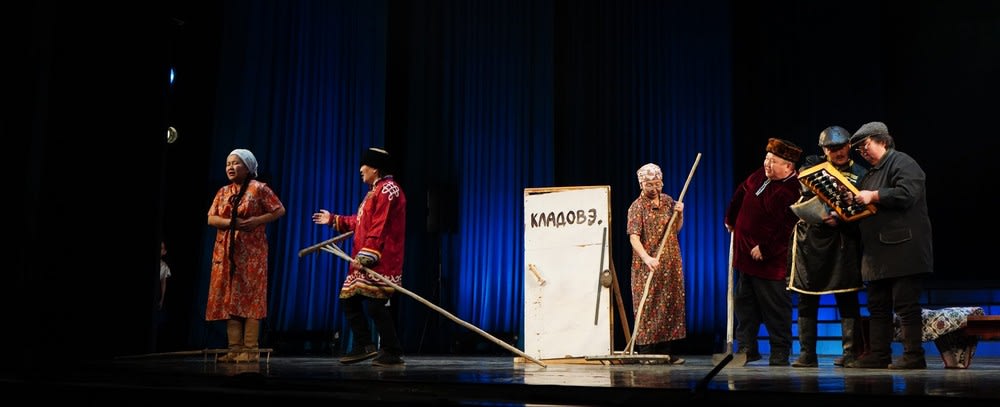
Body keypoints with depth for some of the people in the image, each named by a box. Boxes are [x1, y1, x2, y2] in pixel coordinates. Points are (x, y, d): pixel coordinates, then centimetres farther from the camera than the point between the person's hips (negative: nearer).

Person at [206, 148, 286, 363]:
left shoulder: (259, 189, -1)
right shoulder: (222, 192, 15)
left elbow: (280, 210, -3)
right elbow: (211, 218, 7)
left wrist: (257, 221, -15)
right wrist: (231, 222, -11)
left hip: (251, 252, -5)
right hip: (226, 253, 6)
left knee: (250, 298, -8)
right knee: (228, 299, 1)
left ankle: (250, 349, -7)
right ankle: (235, 348, 4)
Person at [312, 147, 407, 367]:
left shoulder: (387, 189, -12)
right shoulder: (376, 190, 22)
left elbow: (380, 227, -21)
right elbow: (361, 222, 28)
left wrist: (366, 255, -25)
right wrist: (333, 220, 34)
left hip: (380, 262, -11)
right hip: (366, 262, 11)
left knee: (375, 304, -12)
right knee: (349, 299, 11)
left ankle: (392, 352, -3)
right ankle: (364, 346, 17)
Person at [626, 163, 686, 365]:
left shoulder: (668, 201, 10)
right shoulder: (637, 207, -8)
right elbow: (634, 237, -18)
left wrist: (679, 214, -1)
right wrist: (646, 258, -33)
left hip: (670, 264, 6)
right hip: (647, 266, -6)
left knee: (669, 306, 8)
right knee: (647, 308, -5)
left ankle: (664, 352, 15)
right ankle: (646, 352, -1)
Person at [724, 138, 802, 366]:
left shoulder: (793, 192, -21)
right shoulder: (762, 176, 5)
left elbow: (784, 228, -25)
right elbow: (741, 194, 23)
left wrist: (764, 249, -20)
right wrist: (731, 219, 31)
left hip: (769, 261, -9)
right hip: (745, 254, 9)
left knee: (775, 309, 1)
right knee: (744, 303, 14)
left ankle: (780, 356, 12)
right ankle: (746, 349, 24)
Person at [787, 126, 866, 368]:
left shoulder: (859, 173, 6)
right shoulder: (813, 165, 11)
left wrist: (839, 219, -19)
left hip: (841, 241, -2)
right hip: (809, 237, 2)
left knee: (846, 297, -2)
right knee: (806, 298, 4)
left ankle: (851, 351, 5)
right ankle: (807, 354, 10)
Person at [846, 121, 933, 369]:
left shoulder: (902, 163, -5)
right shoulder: (871, 173, 23)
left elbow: (907, 194, -21)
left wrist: (873, 196, -16)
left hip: (902, 252, -10)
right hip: (878, 254, 10)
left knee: (906, 304, -7)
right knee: (877, 306, 9)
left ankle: (914, 356, -2)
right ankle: (878, 355, 14)